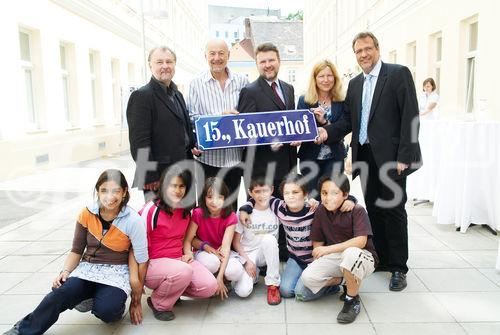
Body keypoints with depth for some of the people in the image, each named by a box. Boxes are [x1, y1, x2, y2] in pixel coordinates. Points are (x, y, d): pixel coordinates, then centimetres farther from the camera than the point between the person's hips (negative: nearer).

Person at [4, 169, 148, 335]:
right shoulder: (87, 214, -4)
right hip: (88, 268, 3)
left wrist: (136, 301, -4)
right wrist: (65, 272, -14)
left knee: (105, 310, -30)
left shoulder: (133, 221, -15)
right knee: (59, 295, -26)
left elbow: (142, 260, -9)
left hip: (117, 272, -3)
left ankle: (117, 303, 4)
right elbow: (77, 250, 6)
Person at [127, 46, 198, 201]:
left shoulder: (177, 95, 16)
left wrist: (192, 145, 4)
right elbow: (140, 143, -16)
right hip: (158, 179, -8)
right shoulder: (141, 96, -10)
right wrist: (151, 182, -19)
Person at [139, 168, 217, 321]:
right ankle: (158, 304, -6)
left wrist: (188, 253, 3)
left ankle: (172, 288, 12)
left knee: (209, 287, -14)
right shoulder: (151, 210, -15)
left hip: (179, 260, 6)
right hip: (153, 263, -6)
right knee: (183, 272, -36)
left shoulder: (186, 210, 5)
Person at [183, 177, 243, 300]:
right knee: (211, 262, -37)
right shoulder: (198, 214, -17)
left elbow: (226, 247, -23)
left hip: (221, 254, 1)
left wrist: (220, 277, -30)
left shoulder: (230, 217, -17)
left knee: (235, 271, -30)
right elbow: (187, 240, -15)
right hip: (203, 252, -1)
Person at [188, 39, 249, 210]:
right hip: (208, 156, -2)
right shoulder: (196, 84, 0)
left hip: (234, 155, 2)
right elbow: (192, 118, -5)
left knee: (231, 205, 15)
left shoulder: (242, 81, 6)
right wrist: (219, 116, -17)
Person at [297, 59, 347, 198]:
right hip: (310, 158, 0)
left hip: (335, 158, 0)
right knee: (314, 198, 4)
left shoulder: (341, 102, 2)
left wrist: (324, 121, -20)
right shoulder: (304, 100, 1)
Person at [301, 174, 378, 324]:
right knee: (307, 277, -22)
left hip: (363, 258, -4)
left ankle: (353, 300, -14)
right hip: (334, 257, 4)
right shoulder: (321, 211, -1)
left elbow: (361, 241, -26)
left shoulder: (357, 210, -15)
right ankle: (341, 280, 8)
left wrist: (329, 249, -27)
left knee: (350, 253, -41)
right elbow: (317, 242, 5)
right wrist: (318, 263, -11)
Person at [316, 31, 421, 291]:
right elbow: (348, 118, 13)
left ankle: (398, 267, 15)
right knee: (373, 209, 13)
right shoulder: (355, 83, 15)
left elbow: (410, 116, -11)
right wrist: (328, 132, -6)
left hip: (390, 156, -6)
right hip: (365, 155, 6)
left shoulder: (399, 74, -4)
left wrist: (404, 157, -17)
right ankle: (381, 259, 27)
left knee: (394, 210, 1)